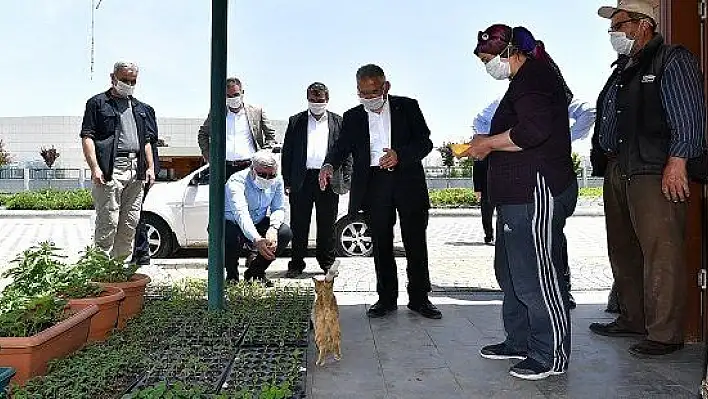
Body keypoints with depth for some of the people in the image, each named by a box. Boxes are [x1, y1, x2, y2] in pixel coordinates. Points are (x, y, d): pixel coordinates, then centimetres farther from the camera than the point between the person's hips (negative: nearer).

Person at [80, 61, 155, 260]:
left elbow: (146, 141, 24)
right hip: (110, 169, -6)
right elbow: (87, 137, -3)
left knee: (131, 223, 7)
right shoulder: (98, 103, 5)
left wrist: (150, 167, 13)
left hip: (136, 170, 6)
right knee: (108, 222, -7)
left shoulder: (139, 107, 23)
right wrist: (95, 167, -15)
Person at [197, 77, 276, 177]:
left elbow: (270, 135, 12)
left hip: (249, 166, -1)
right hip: (225, 168, 1)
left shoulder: (256, 112, 8)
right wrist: (208, 155, 8)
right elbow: (202, 134, 21)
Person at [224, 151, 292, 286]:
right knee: (232, 238, -38)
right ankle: (232, 275, -3)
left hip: (258, 224, 5)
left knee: (285, 233, -19)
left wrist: (273, 227, -31)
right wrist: (257, 240, -59)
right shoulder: (237, 181, -28)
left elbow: (278, 208, -7)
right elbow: (241, 214, -43)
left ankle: (256, 271, 3)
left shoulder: (277, 180, -11)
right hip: (232, 223, -5)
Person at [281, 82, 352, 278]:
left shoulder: (338, 122, 12)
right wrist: (287, 181, 1)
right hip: (302, 180, 0)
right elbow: (287, 152, 8)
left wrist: (346, 178, 0)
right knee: (299, 225, 4)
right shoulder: (295, 121, 11)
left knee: (327, 225, 6)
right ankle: (296, 264, 15)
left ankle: (327, 263, 19)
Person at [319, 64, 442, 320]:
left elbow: (425, 142, 0)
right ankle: (386, 298, 17)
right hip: (374, 185, 1)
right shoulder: (352, 117, 12)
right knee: (381, 244, 6)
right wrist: (329, 165, -20)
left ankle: (419, 298, 15)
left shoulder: (407, 107, 6)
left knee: (416, 243, 3)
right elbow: (342, 146, 3)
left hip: (408, 182, -1)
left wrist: (400, 155, -19)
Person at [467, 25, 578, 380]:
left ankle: (552, 356, 9)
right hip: (520, 194, 11)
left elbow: (533, 130, -27)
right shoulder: (528, 78, 21)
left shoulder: (532, 78, -12)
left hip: (537, 193, -11)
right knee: (511, 271, 17)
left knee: (535, 275, -4)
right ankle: (520, 342, 29)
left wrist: (487, 143, -14)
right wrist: (489, 145, 13)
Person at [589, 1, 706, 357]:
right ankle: (632, 320, 26)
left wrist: (677, 161, -19)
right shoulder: (622, 70, 24)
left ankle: (665, 334, 0)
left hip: (656, 172, -9)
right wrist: (603, 161, 15)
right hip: (617, 171, 9)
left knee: (661, 253, -8)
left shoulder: (672, 60, -1)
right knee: (623, 250, 13)